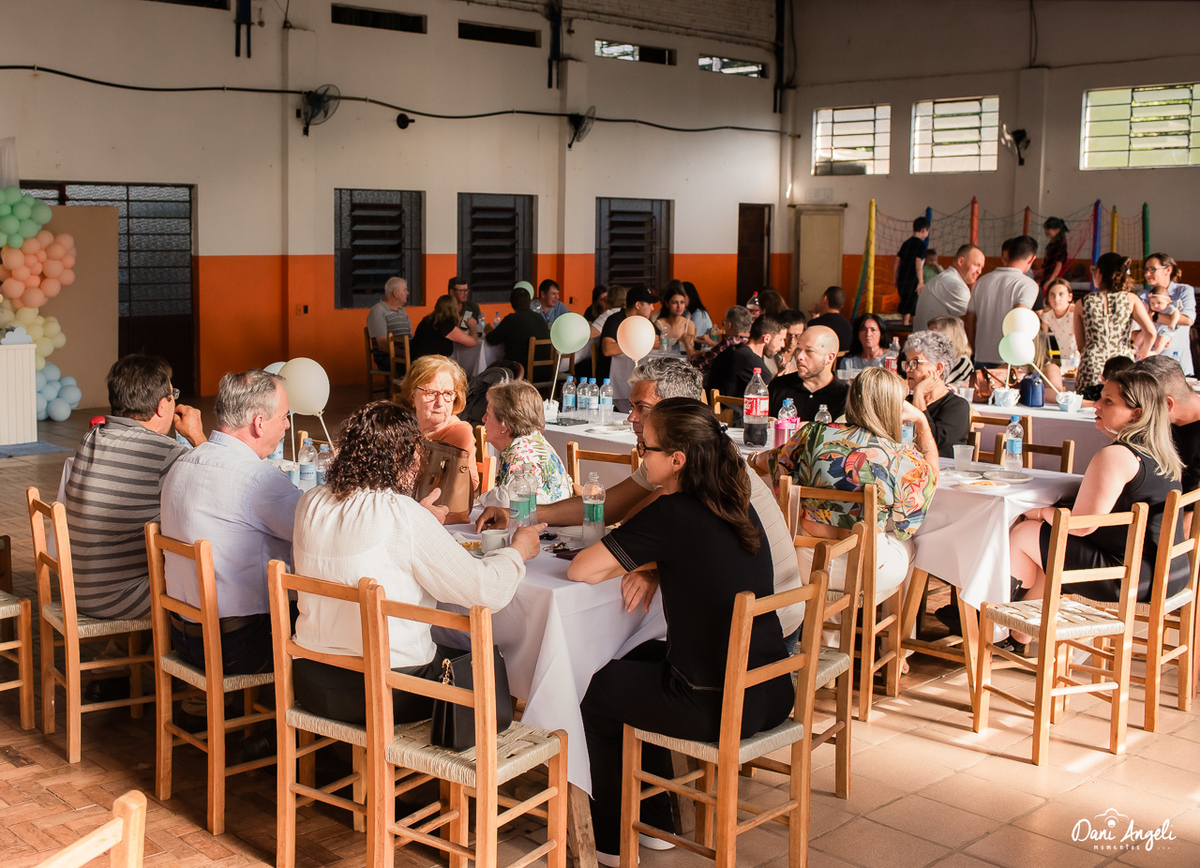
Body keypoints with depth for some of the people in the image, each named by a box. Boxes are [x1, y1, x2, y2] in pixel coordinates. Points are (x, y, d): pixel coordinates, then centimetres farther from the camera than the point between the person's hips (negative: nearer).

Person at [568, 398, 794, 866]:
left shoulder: (670, 516, -18)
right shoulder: (738, 506, 4)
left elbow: (578, 570, -14)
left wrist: (631, 563, 4)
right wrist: (653, 570, 6)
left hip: (717, 708, -8)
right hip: (773, 692, 8)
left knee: (596, 689, 17)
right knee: (641, 660, 30)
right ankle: (654, 819, 40)